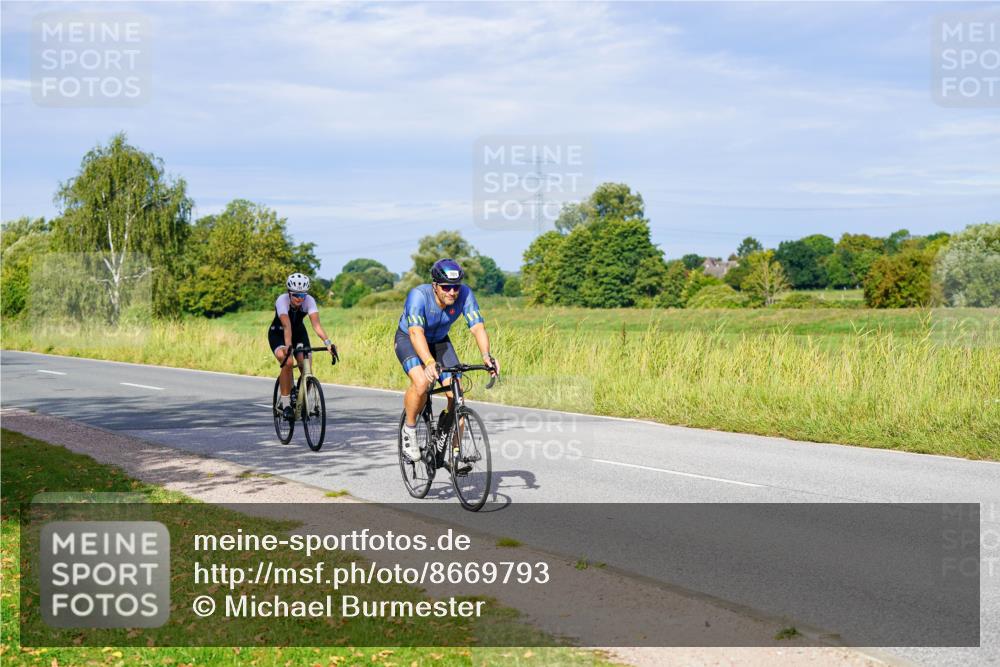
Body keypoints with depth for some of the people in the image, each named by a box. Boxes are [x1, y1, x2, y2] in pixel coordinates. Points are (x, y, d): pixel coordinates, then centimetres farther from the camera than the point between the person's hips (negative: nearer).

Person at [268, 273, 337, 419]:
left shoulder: (309, 301, -25)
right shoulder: (282, 300, -32)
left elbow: (316, 324, -38)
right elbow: (287, 325, -45)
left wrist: (328, 342, -53)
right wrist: (288, 346, -60)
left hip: (299, 333, 3)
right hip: (278, 334, -3)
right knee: (287, 363, -29)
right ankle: (285, 402, -16)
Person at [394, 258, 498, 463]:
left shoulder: (464, 294, -26)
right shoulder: (419, 295, -35)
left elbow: (478, 327, -34)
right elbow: (416, 333, -47)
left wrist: (486, 355, -52)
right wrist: (429, 363, -63)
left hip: (439, 341, 4)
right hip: (408, 339, -4)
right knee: (421, 383, -31)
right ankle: (409, 429, -4)